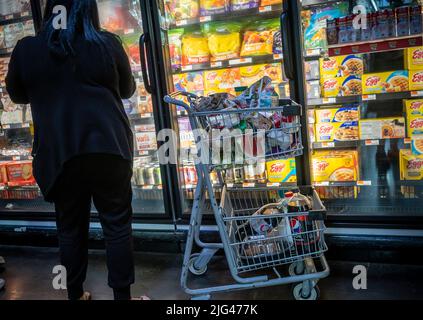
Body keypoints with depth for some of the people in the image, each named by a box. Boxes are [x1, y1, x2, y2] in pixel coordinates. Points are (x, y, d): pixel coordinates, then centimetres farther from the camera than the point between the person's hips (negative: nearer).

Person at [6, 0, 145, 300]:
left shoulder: (26, 49, 2)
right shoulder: (107, 43, -1)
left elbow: (17, 95, 17)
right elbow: (127, 89, 13)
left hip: (57, 153, 2)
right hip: (107, 147, -1)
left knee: (71, 227, 15)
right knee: (117, 224, 8)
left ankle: (76, 295, 29)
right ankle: (123, 295, 17)